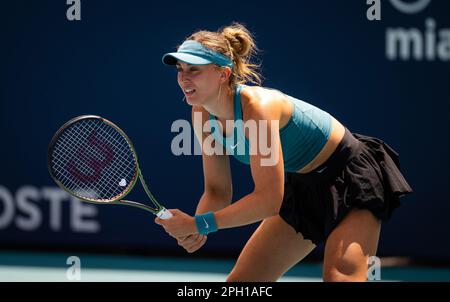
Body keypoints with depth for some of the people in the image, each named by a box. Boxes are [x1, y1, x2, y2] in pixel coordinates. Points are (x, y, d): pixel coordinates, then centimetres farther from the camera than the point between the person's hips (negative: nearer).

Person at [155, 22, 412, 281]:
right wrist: (194, 230, -21)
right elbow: (217, 192, 0)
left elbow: (269, 200, -34)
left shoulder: (257, 106, -32)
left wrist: (200, 224, -33)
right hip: (304, 186, 8)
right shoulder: (203, 115, -8)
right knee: (241, 283, 5)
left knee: (340, 277, -27)